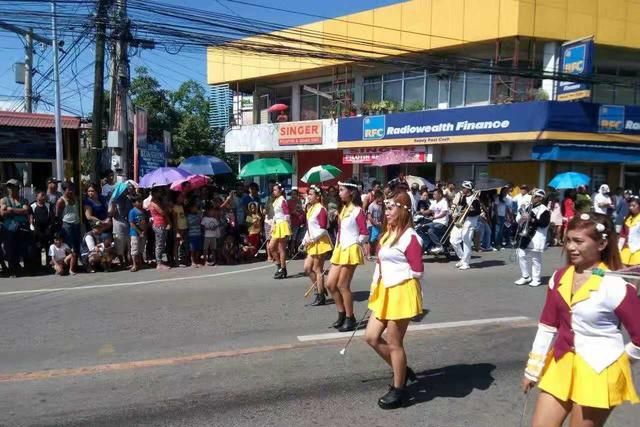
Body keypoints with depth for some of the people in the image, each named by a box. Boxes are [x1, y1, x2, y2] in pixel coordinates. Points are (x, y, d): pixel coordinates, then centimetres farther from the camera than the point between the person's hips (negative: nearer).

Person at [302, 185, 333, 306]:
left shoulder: (321, 209, -16)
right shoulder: (311, 208, 12)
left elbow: (323, 229, -21)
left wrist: (311, 239, -18)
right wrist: (305, 241, 14)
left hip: (320, 242, -9)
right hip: (312, 243, 9)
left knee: (317, 269, -2)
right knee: (307, 268, 13)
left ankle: (321, 296, 8)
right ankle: (320, 289, 26)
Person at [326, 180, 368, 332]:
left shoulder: (358, 211, -13)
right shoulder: (343, 209, 14)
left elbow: (365, 234, -15)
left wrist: (354, 244, -4)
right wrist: (337, 247, 12)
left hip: (351, 251, -9)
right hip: (340, 250, 9)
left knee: (342, 285, -3)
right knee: (330, 284, 8)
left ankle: (350, 319, 11)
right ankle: (342, 314, 23)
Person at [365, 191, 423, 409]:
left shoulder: (410, 237, -17)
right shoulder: (388, 233, 11)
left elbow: (418, 271, -18)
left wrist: (397, 275, -8)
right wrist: (376, 284, 11)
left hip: (401, 292, -9)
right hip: (385, 291, 9)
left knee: (394, 343, 2)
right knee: (371, 337, 12)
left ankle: (398, 391, 21)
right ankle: (402, 371, 32)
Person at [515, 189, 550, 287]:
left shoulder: (544, 210, -8)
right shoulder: (531, 207, 18)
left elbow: (544, 223, -20)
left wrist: (531, 219, -23)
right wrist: (524, 219, 8)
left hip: (537, 237, -8)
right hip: (527, 235, 8)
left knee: (535, 258, -3)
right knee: (522, 255, 9)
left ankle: (536, 279, 8)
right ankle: (526, 277, 20)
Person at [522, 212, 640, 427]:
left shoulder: (615, 285, -19)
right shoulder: (560, 277, 0)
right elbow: (547, 326, 6)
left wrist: (620, 359, 3)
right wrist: (533, 368, 9)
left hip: (599, 371, -5)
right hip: (561, 363, 6)